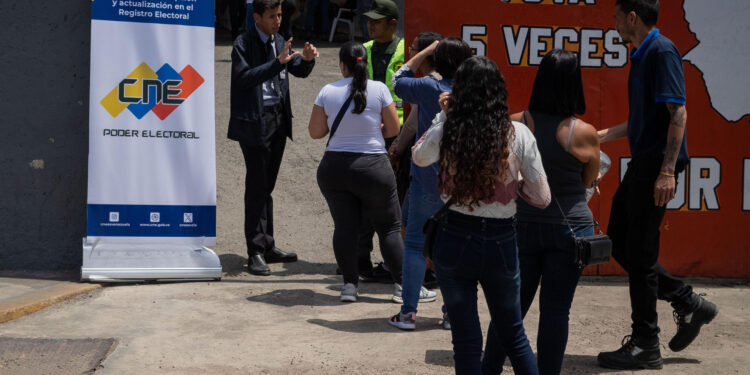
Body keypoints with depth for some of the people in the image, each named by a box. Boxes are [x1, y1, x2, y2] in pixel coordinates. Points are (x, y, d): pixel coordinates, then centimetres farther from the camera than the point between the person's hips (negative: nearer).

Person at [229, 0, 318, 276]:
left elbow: (300, 71, 13)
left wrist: (307, 59, -9)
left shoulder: (279, 42, 12)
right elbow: (245, 77, -21)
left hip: (279, 118, 7)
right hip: (254, 121, -7)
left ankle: (267, 246, 22)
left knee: (267, 185, 14)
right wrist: (277, 63, -29)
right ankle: (256, 253, -1)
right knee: (257, 186, -6)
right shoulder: (243, 43, -8)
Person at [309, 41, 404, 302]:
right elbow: (394, 129, -1)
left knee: (344, 227, 9)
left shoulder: (327, 92, -2)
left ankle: (349, 284, 9)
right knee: (389, 227, 9)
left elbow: (315, 132, 3)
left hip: (334, 168, 2)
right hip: (373, 166, -2)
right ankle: (402, 283, 12)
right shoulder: (379, 89, -7)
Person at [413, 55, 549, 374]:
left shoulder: (447, 130, -10)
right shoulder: (518, 134, -9)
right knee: (513, 334, 20)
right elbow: (542, 198, -6)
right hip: (501, 242, 1)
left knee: (466, 341, 10)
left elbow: (418, 157, 12)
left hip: (454, 240, -1)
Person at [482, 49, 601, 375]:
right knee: (556, 310, 6)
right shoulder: (584, 133, -12)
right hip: (570, 227, -2)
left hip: (523, 225, 2)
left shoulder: (515, 124, -7)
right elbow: (589, 181, 2)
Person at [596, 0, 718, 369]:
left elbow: (678, 112, -20)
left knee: (639, 252, -4)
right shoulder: (641, 55, 16)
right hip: (642, 162, 10)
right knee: (618, 241, 14)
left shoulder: (662, 51, -13)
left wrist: (667, 170, -25)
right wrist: (602, 135, 26)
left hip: (657, 163, -10)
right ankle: (688, 303, 21)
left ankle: (645, 346, 7)